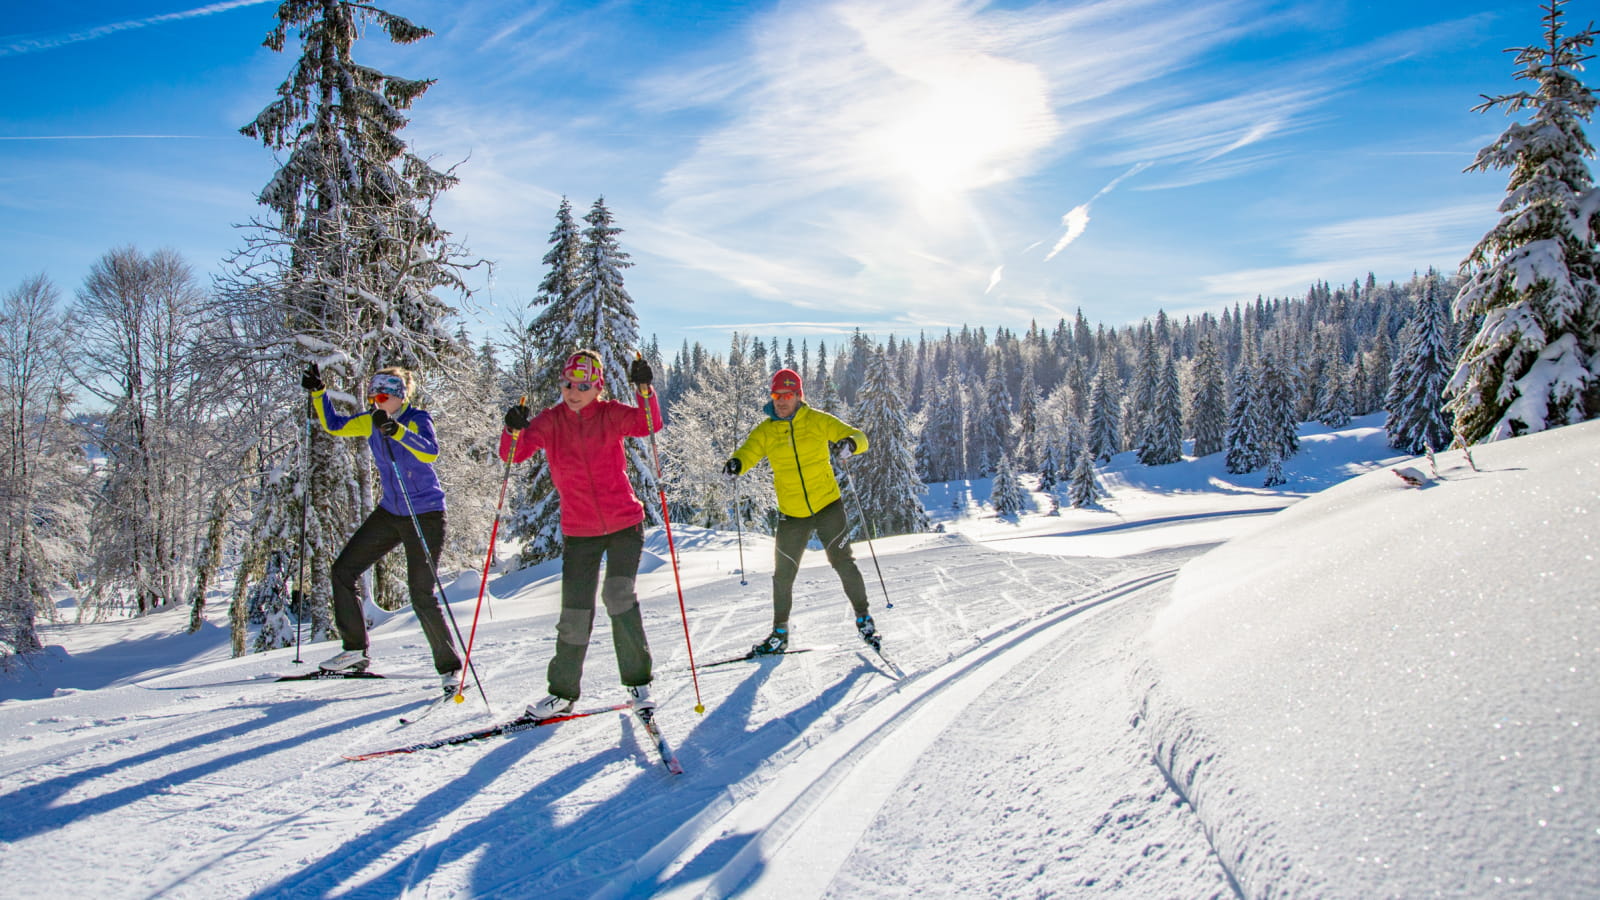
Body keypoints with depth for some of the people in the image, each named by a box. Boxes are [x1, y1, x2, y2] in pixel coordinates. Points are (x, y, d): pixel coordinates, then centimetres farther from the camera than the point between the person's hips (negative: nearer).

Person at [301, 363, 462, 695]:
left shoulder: (418, 419, -15)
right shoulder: (370, 421, 4)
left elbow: (430, 452, -35)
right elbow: (333, 425, 19)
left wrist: (397, 430, -46)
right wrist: (318, 392, 7)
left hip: (425, 515, -7)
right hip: (390, 513, 8)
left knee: (421, 594, -12)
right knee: (343, 571, 8)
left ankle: (450, 668, 1)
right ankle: (356, 650, 21)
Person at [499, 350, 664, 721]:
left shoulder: (611, 414, -3)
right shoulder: (549, 422, 0)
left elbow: (649, 424, -20)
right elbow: (513, 454, -10)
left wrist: (644, 389, -34)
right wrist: (514, 430, -30)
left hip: (625, 525, -2)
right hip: (578, 533, 2)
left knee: (618, 595, -15)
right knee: (575, 612, 4)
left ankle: (638, 681, 2)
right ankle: (563, 691, 20)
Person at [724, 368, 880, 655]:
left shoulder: (817, 421, -5)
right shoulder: (765, 431, 1)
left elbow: (858, 436, -8)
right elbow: (747, 453, -9)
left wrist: (850, 443, -32)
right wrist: (736, 464, -33)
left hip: (828, 505, -2)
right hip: (791, 513, 3)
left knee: (843, 561, -8)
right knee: (783, 575, 9)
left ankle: (864, 620, 11)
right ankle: (780, 634, 25)